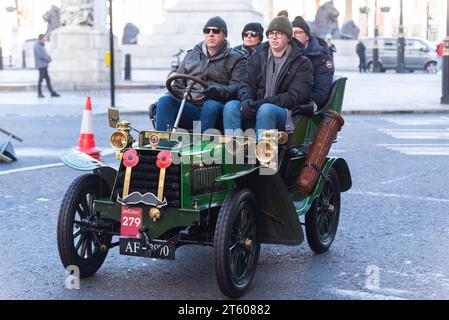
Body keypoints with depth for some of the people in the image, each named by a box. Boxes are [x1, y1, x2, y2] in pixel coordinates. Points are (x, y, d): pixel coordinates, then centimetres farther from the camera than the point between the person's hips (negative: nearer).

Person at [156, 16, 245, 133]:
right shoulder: (191, 55, 27)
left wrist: (217, 91, -25)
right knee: (164, 100, -24)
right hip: (190, 106, 4)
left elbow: (237, 88, -3)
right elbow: (178, 85, 26)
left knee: (210, 106, -38)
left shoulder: (235, 58, 13)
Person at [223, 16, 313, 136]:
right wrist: (246, 100, -19)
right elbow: (245, 82, 7)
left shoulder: (302, 63, 3)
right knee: (231, 106, -25)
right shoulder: (257, 57, 17)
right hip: (255, 109, 4)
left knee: (266, 109, -37)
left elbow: (296, 96, -8)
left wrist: (262, 103, -18)